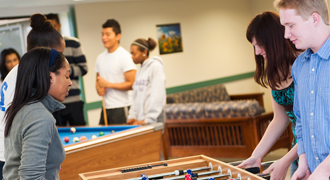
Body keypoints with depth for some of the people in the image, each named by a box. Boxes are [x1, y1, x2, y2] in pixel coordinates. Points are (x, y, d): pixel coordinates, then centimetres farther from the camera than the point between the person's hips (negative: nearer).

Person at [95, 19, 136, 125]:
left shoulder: (125, 56, -8)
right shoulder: (100, 58, 14)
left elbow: (132, 84, -13)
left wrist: (108, 84, -14)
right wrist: (99, 89, 1)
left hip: (120, 108, -7)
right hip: (105, 108, 7)